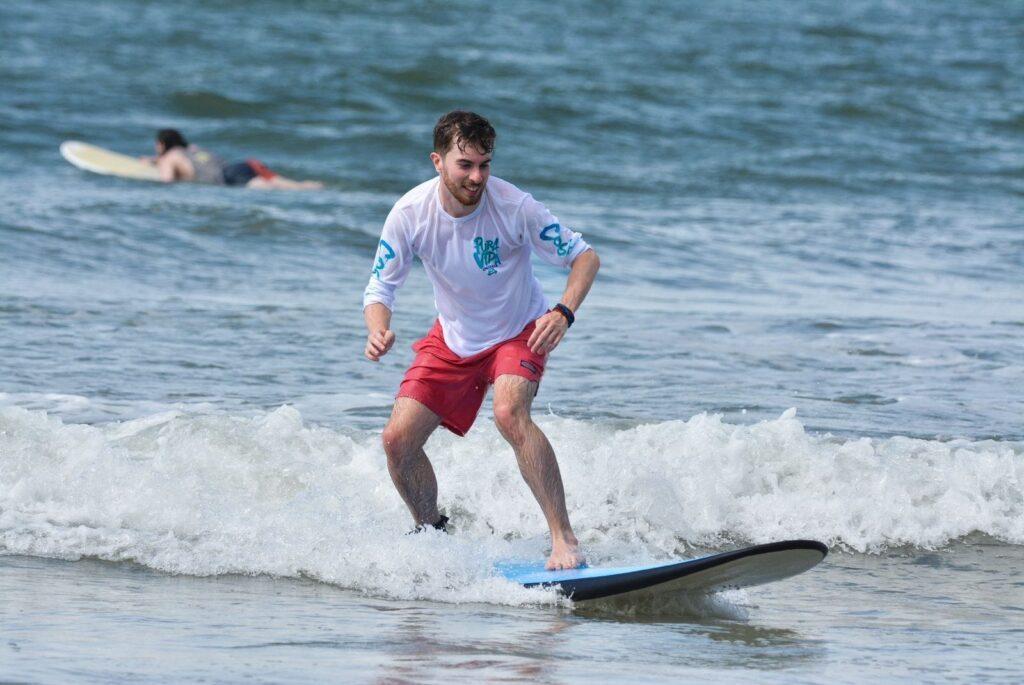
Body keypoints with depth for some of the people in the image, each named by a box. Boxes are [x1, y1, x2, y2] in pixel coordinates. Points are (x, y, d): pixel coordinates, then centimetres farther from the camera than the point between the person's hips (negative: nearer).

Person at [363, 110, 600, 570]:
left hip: (519, 331, -4)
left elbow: (584, 257, -17)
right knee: (398, 439, -4)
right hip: (453, 338, 4)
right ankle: (431, 531, 25)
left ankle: (564, 539, -28)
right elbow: (380, 287, -11)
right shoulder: (410, 214, -20)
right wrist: (378, 332, -33)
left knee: (509, 414, -33)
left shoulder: (513, 206, -26)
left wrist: (563, 313, -35)